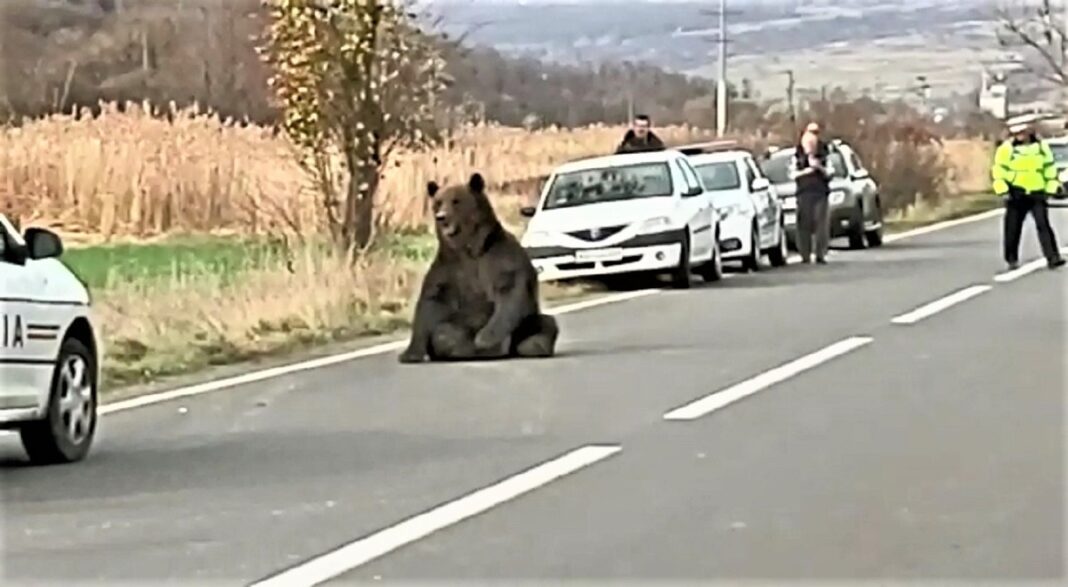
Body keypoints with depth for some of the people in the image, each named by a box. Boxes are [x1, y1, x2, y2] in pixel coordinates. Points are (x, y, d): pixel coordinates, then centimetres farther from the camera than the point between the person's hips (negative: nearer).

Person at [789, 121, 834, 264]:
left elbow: (830, 172, 5)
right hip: (804, 192, -1)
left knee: (822, 224, -6)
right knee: (804, 225, -6)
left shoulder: (824, 154, 5)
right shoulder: (797, 156, 4)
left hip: (821, 192, 1)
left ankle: (820, 255, -3)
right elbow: (793, 174, 3)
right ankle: (805, 256, -2)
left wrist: (820, 168, -13)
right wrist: (805, 171, -13)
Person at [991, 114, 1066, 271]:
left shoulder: (1041, 146, 5)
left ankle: (1053, 257, -10)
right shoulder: (1007, 148, -4)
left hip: (1037, 193, 1)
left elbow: (1049, 168, 13)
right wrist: (1002, 190, -11)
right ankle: (1012, 259, 15)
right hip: (1016, 194, -1)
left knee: (1043, 225, -7)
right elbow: (998, 170, -3)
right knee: (1013, 228, 3)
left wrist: (1052, 188, 8)